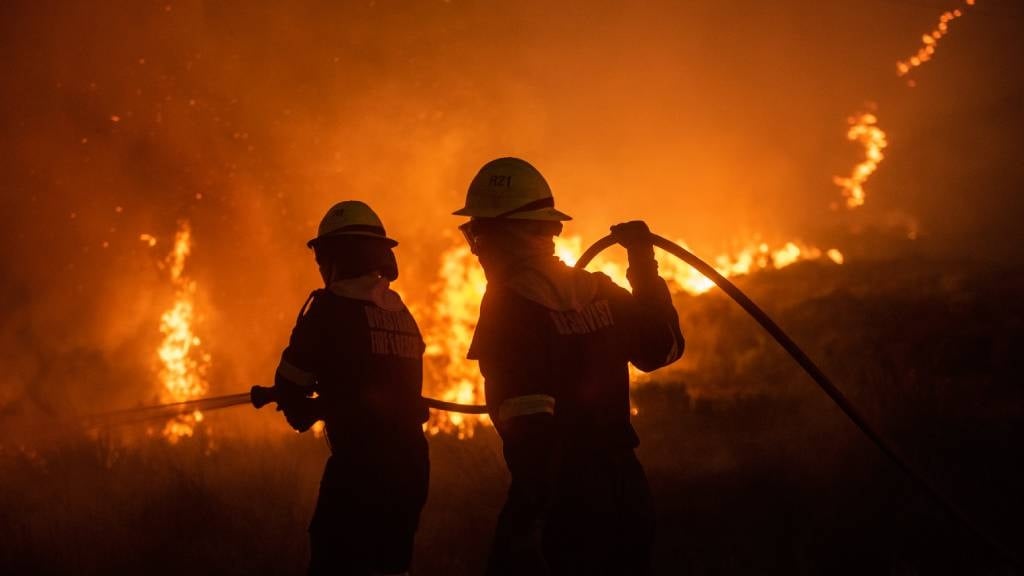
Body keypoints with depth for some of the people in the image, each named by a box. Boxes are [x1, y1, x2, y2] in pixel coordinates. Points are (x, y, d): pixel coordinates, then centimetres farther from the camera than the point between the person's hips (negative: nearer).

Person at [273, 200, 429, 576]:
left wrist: (302, 411, 20)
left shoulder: (332, 306, -7)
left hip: (360, 465, -7)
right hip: (410, 466, 7)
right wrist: (322, 404, 27)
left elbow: (290, 386, -2)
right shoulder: (403, 315, 14)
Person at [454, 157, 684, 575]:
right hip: (625, 489, 7)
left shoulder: (508, 304, -12)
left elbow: (529, 421, -21)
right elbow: (663, 347, 21)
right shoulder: (598, 291, 7)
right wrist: (645, 263, 24)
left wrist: (524, 525, -22)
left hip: (559, 496, -7)